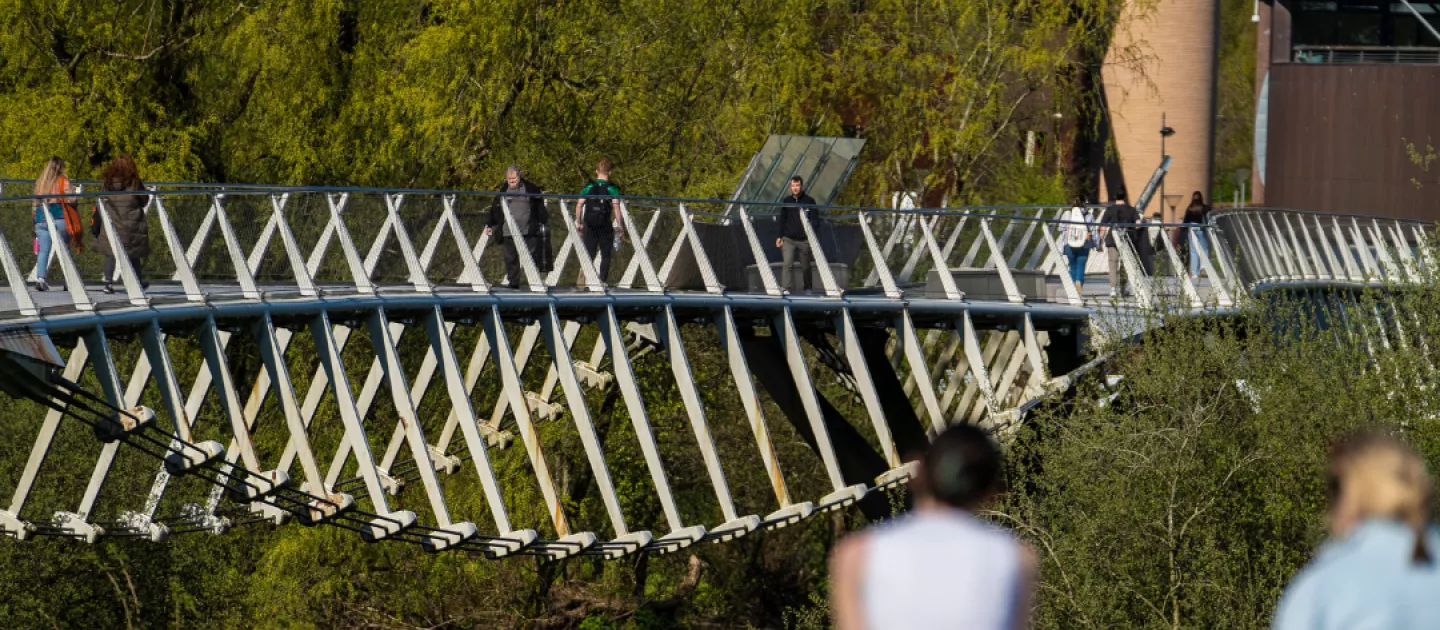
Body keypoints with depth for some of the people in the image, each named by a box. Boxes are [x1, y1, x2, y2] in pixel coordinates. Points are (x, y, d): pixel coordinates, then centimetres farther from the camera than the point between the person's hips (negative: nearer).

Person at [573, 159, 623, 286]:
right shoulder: (612, 188, -3)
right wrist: (619, 225, -9)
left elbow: (579, 205, 1)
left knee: (588, 255, 6)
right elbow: (616, 206, -12)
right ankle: (603, 280, 0)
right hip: (605, 226, -2)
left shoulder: (589, 187, 4)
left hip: (589, 227, 2)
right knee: (605, 255, 7)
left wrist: (578, 223, 8)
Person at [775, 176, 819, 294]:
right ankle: (785, 288, -18)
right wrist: (780, 237, 9)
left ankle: (808, 288, 24)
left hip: (804, 240, -1)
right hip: (788, 239, 1)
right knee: (786, 263, -15)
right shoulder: (787, 201, 8)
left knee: (805, 266, 9)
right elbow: (782, 220, 13)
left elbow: (815, 219, -1)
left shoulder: (809, 201, 0)